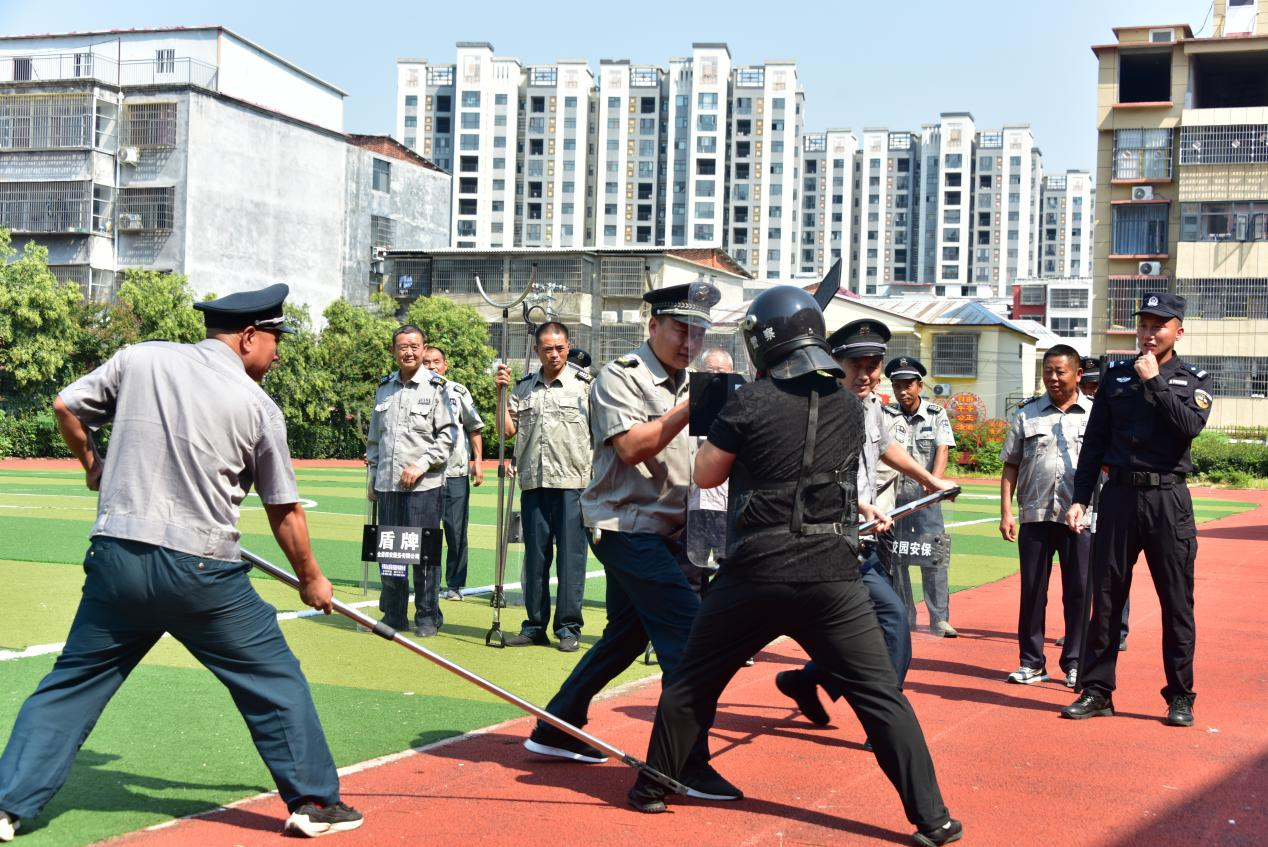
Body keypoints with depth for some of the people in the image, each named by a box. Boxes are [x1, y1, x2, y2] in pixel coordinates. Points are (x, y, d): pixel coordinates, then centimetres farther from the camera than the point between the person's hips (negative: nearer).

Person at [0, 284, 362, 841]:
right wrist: (311, 579, 18)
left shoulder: (138, 359, 5)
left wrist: (91, 463, 31)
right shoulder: (258, 407, -1)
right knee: (275, 680, 10)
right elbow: (284, 512, 5)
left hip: (116, 560, 4)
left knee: (71, 684, 16)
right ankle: (313, 802, 16)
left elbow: (66, 407, 12)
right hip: (200, 572, -3)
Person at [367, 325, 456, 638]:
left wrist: (421, 465, -12)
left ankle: (428, 617, 9)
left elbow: (448, 435, -5)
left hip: (424, 484, -5)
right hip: (388, 483, 5)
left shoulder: (436, 387, -2)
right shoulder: (384, 387, 14)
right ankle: (394, 614, 18)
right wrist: (372, 477, 18)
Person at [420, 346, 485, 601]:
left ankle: (455, 584, 9)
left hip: (456, 472, -1)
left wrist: (477, 462, 3)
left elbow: (474, 428, 8)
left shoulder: (459, 392, 4)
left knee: (456, 530, 1)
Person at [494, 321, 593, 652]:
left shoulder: (584, 383, 2)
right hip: (533, 482, 4)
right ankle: (535, 625, 17)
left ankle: (569, 627, 6)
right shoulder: (524, 386, 13)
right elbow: (508, 429, 9)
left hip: (573, 483, -4)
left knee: (571, 556, -1)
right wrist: (502, 392, 1)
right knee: (535, 556, 9)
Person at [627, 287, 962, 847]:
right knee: (881, 696, 3)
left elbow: (706, 475, 4)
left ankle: (653, 787, 26)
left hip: (756, 571, -2)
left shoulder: (750, 402, -6)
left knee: (692, 682, 16)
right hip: (832, 575, 2)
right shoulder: (849, 406, 6)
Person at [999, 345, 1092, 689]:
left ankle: (1074, 664, 15)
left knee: (1078, 591, 3)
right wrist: (1006, 512, 1)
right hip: (1035, 515, 1)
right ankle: (1031, 662, 16)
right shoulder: (1027, 413, 9)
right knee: (1032, 590, 6)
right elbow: (1011, 465, 9)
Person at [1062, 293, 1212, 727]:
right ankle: (1097, 691, 12)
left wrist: (1155, 382, -14)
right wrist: (1079, 499, 3)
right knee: (1106, 597, 4)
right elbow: (1094, 443, 9)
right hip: (1119, 496, 2)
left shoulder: (1195, 379, 4)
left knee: (1177, 601, 3)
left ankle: (1180, 696, 14)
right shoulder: (1116, 375, 10)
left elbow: (1191, 426, -17)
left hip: (1168, 500, -2)